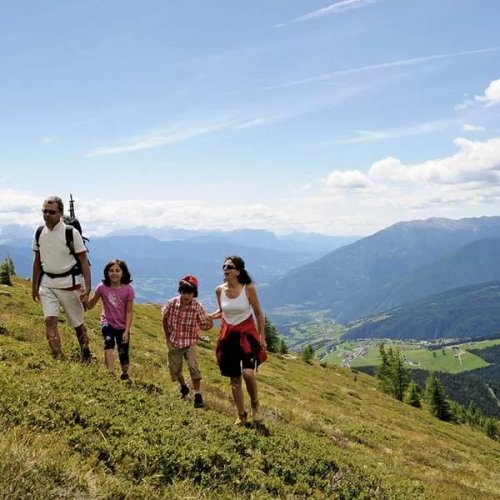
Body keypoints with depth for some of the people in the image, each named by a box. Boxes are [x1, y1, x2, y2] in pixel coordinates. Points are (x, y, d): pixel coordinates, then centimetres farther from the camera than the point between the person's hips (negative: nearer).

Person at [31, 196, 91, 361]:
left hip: (68, 283, -4)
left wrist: (87, 288, -18)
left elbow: (84, 262, -12)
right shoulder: (39, 233, 1)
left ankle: (86, 354, 31)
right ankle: (59, 360, -9)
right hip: (47, 283, 4)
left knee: (77, 323, 9)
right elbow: (37, 262, 13)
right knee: (50, 321, -11)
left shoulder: (71, 232, -13)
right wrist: (34, 287, 16)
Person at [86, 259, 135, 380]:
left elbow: (129, 312, -9)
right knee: (109, 341, -31)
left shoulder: (128, 289, -14)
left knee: (123, 354, 1)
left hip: (122, 326, 0)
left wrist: (126, 331, -13)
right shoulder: (102, 287, -11)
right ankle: (111, 373, -32)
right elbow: (90, 305, -2)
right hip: (107, 322, 0)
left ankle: (124, 375, 33)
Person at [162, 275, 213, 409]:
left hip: (190, 343, -2)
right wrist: (168, 338, 4)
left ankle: (198, 395, -8)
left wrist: (209, 325, -34)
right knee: (174, 370, 13)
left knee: (193, 366, -21)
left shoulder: (197, 307, -19)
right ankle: (184, 386, 44)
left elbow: (203, 326, -11)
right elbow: (165, 319, 2)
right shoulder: (172, 303, -15)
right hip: (174, 343, 3)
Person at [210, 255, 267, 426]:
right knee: (234, 379, 9)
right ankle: (241, 415, 26)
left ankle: (255, 404, 7)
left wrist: (262, 337, -3)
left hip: (247, 334, -3)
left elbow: (258, 313, -2)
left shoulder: (248, 289, -12)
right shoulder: (219, 290, -3)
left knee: (248, 373, -23)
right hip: (228, 336, 4)